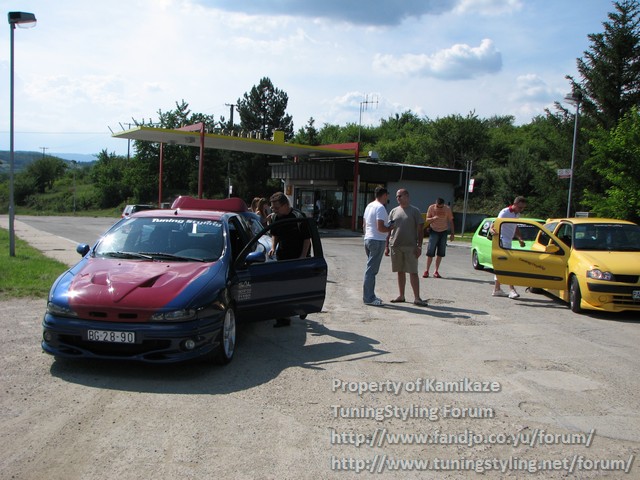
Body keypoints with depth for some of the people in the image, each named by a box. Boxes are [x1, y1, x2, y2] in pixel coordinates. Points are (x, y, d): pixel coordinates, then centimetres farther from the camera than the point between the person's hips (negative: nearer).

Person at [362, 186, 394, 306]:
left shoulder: (369, 206, 15)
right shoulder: (380, 208, -14)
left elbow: (364, 225, 20)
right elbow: (380, 228, -21)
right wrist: (391, 228, -6)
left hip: (368, 239, 10)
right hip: (377, 241, -10)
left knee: (370, 269, 15)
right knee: (371, 269, -7)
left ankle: (369, 296, 20)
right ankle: (369, 298, -3)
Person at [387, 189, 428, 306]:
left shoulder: (415, 211, 1)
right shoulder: (394, 211, 11)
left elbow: (420, 229, -1)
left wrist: (419, 246, -8)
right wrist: (387, 246, 7)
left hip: (410, 247, -4)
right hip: (395, 246, 4)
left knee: (413, 272, -5)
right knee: (400, 272, 10)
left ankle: (417, 298, -2)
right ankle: (401, 296, 18)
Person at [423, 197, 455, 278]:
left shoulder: (447, 209, -8)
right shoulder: (431, 208, -10)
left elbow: (450, 221, 1)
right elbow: (427, 220, -5)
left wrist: (452, 233, -1)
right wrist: (433, 218, -27)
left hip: (443, 232, 1)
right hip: (434, 231, -1)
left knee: (440, 253, 2)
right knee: (430, 252, -6)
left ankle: (436, 271, 9)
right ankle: (427, 271, 0)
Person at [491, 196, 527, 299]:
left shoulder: (517, 214, 14)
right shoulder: (505, 212, -13)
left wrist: (520, 239, 10)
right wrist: (492, 230, -44)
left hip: (508, 242, 9)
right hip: (502, 241, -9)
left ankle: (497, 289, 15)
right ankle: (511, 290, -16)